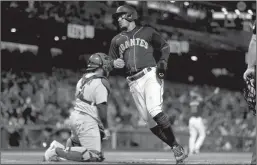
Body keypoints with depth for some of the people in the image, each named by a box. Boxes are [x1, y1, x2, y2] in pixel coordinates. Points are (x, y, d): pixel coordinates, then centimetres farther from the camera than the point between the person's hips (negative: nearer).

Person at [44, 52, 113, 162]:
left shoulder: (83, 80, 12)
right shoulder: (100, 83, -13)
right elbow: (101, 107, -16)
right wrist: (105, 127, -2)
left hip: (74, 116, 9)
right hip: (86, 121, -9)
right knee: (95, 155, -11)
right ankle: (59, 151, -16)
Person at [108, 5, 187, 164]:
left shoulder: (147, 31, 9)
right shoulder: (117, 40, 19)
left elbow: (164, 46, 15)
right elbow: (110, 62, 21)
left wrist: (163, 61, -4)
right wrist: (114, 63, -3)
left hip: (151, 75, -5)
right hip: (133, 82, 5)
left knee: (154, 110, -25)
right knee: (149, 120, -3)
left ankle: (177, 147, -18)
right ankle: (176, 149, 4)